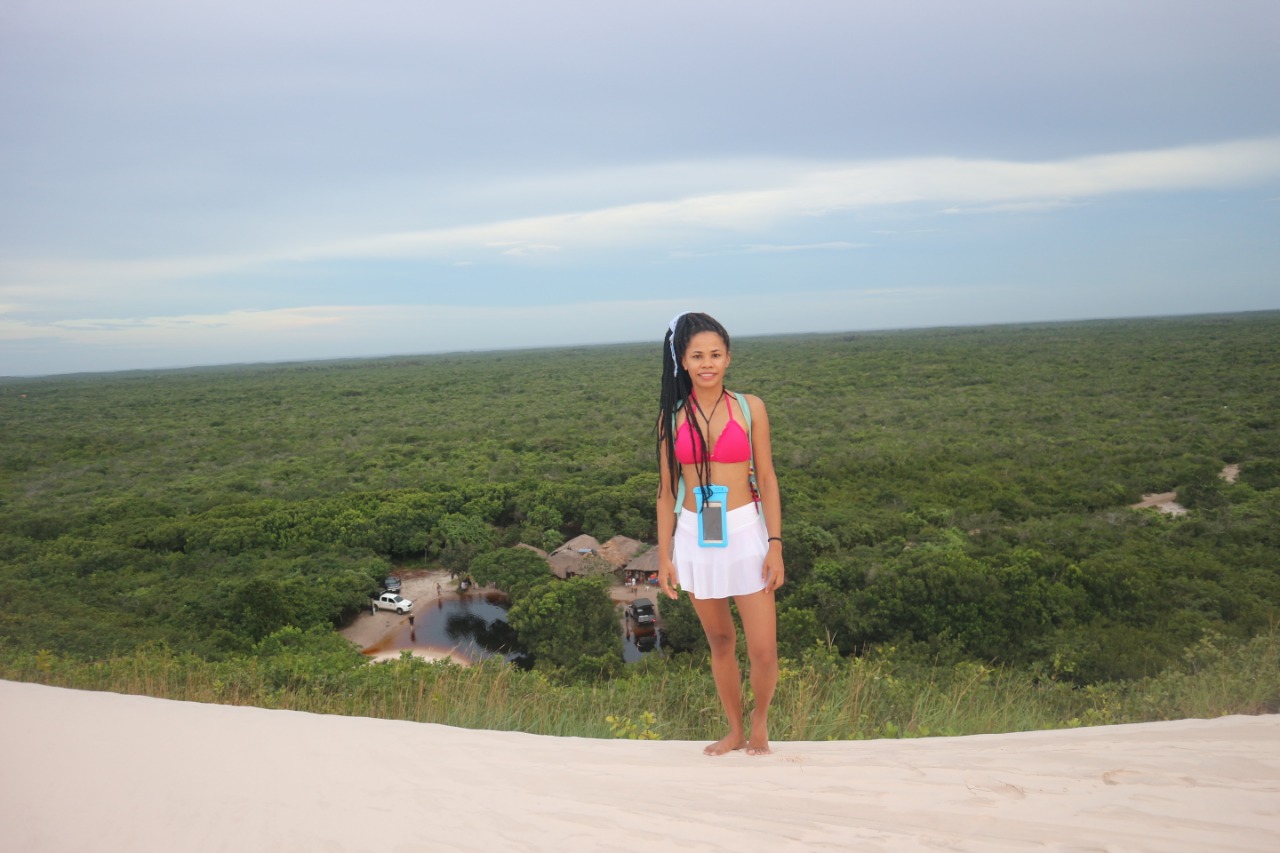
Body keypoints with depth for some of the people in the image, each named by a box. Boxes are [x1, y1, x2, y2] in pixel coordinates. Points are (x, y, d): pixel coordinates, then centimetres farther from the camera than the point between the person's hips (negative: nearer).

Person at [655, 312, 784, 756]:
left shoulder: (750, 407, -1)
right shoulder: (672, 416, 2)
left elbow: (766, 479, 0)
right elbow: (667, 490, 6)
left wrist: (775, 545, -6)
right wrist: (664, 556, 4)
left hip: (746, 534, -1)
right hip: (695, 539, 2)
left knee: (763, 650, -3)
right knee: (719, 643, 14)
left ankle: (760, 723, 26)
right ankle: (735, 731, 33)